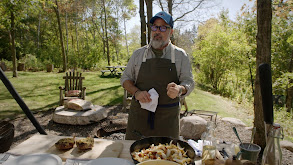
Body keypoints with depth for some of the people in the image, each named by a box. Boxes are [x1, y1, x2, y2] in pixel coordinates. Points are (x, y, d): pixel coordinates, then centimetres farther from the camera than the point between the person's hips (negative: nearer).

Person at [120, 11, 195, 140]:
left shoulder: (180, 55, 2)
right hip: (139, 114, 1)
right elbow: (125, 78, 8)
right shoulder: (138, 53, 6)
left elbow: (189, 82, 0)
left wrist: (179, 89, -23)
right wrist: (136, 92, -12)